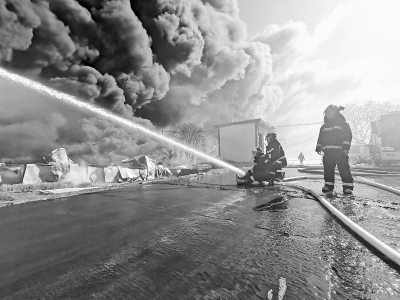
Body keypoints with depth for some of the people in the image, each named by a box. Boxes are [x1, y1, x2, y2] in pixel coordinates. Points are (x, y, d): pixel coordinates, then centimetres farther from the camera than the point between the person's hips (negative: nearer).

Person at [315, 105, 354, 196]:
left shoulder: (343, 123, 6)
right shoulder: (324, 126, 21)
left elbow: (348, 135, -3)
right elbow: (320, 138, 23)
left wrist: (346, 147, -15)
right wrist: (318, 147, 12)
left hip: (340, 151, -5)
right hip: (328, 151, 5)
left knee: (344, 168, -8)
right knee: (328, 169, 5)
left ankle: (348, 187, -2)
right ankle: (328, 187, 12)